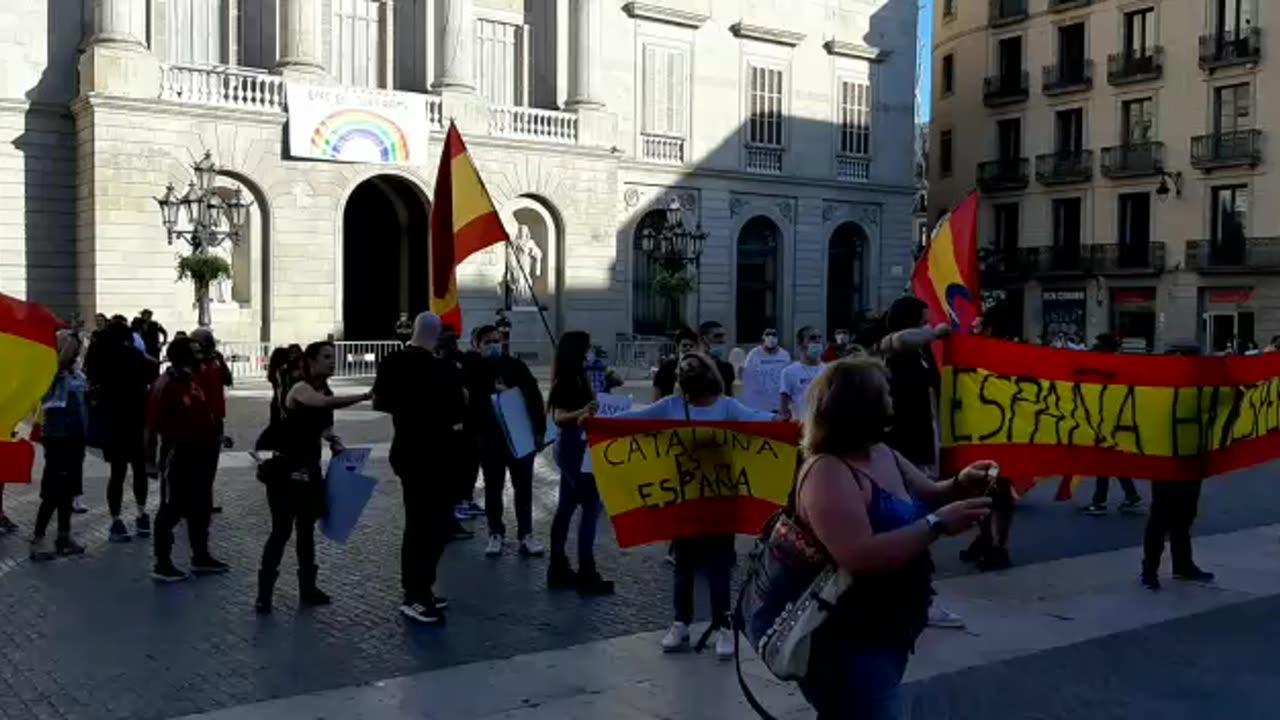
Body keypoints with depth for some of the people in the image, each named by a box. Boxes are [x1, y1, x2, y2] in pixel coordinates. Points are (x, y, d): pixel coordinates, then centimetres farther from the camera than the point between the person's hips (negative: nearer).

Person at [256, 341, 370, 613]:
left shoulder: (326, 391, 6)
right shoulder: (300, 389, -18)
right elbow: (325, 404, -40)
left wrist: (335, 442, -1)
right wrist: (364, 396, -47)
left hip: (310, 467, 8)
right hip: (286, 467, -8)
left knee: (306, 528, 13)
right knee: (282, 529, -9)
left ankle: (307, 588, 21)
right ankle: (264, 592, -1)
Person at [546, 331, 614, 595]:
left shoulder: (577, 377, 10)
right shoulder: (567, 379, -16)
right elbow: (559, 417, -23)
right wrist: (583, 412, -36)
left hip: (574, 447, 10)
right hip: (574, 447, -10)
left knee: (566, 507, 12)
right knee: (591, 506, -8)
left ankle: (558, 568, 18)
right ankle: (586, 573, -7)